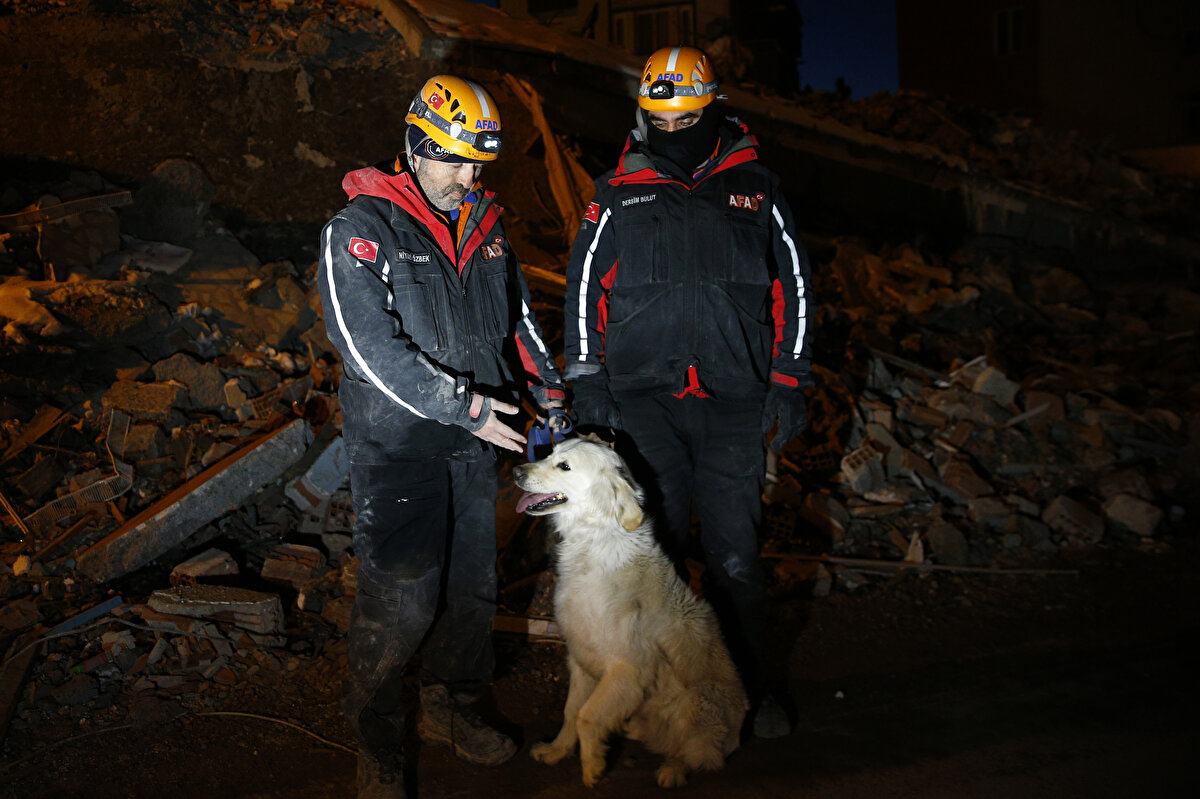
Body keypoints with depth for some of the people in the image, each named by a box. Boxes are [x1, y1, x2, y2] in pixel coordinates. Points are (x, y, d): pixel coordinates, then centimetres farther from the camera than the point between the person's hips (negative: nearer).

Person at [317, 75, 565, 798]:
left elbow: (517, 316, 20)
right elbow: (369, 345, -20)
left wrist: (551, 391, 8)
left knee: (473, 585, 15)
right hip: (398, 448, -6)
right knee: (400, 602, -5)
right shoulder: (361, 231, -11)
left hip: (474, 445, 7)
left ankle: (452, 709, 35)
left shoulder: (485, 226, 10)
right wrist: (462, 404, -23)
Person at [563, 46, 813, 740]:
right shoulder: (619, 194, 7)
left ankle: (755, 686, 16)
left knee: (735, 554, -1)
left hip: (733, 403, -1)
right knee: (655, 547, 7)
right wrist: (587, 381, 6)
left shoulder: (755, 187, 7)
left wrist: (788, 382, 6)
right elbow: (584, 285, 12)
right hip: (643, 401, 1)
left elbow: (792, 285, 11)